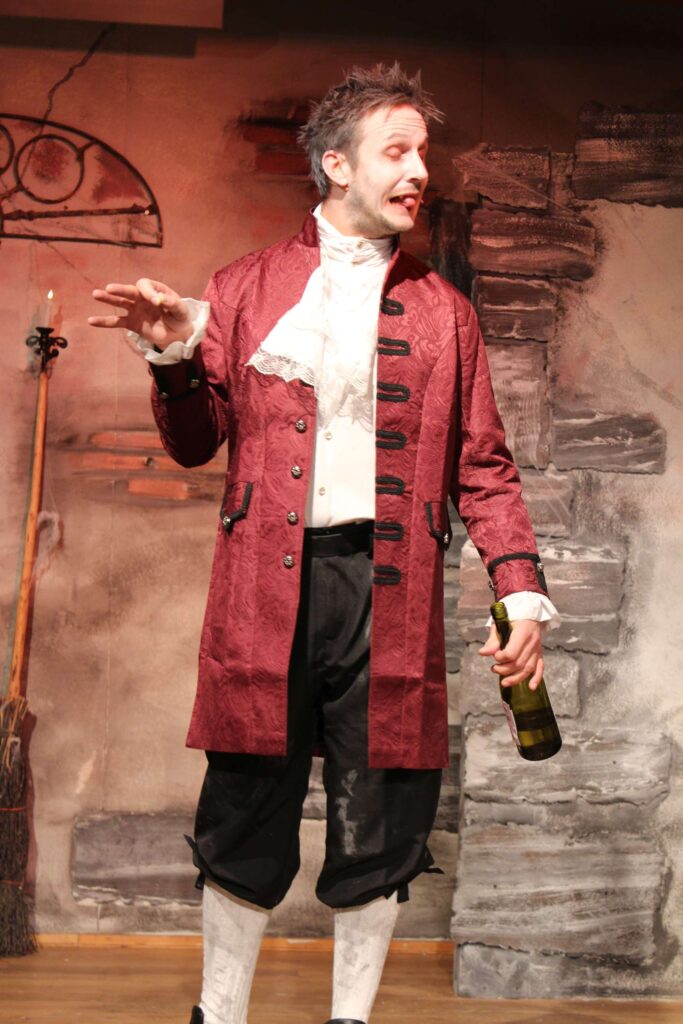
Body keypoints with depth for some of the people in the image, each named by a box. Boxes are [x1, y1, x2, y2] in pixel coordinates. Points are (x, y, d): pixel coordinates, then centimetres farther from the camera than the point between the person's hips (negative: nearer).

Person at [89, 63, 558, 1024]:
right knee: (246, 818, 3)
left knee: (381, 826, 5)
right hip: (268, 584, -1)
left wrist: (522, 587, 0)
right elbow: (198, 442, 10)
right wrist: (176, 359, -8)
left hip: (390, 588, 2)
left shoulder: (442, 310, 14)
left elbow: (483, 467, 12)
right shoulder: (248, 288, 11)